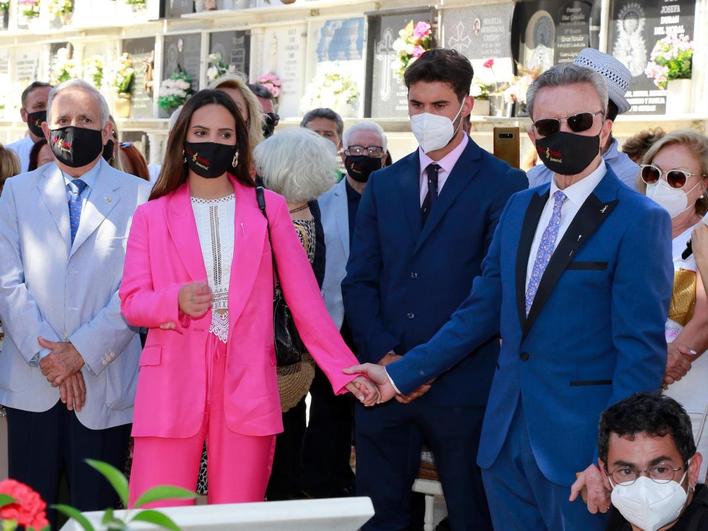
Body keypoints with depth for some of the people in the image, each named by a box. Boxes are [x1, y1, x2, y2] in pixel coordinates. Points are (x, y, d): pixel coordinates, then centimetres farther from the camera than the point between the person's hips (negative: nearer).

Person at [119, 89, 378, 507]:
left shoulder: (269, 208, 10)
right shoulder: (152, 215, 10)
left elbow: (304, 298, 7)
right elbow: (132, 302, 4)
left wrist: (344, 370, 0)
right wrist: (176, 301, -18)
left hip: (247, 384, 0)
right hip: (172, 384, 0)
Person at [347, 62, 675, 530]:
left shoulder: (640, 220, -9)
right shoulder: (520, 207, 12)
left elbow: (642, 351, -12)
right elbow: (482, 310, 14)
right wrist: (400, 374, 9)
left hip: (578, 446, -6)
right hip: (506, 439, 6)